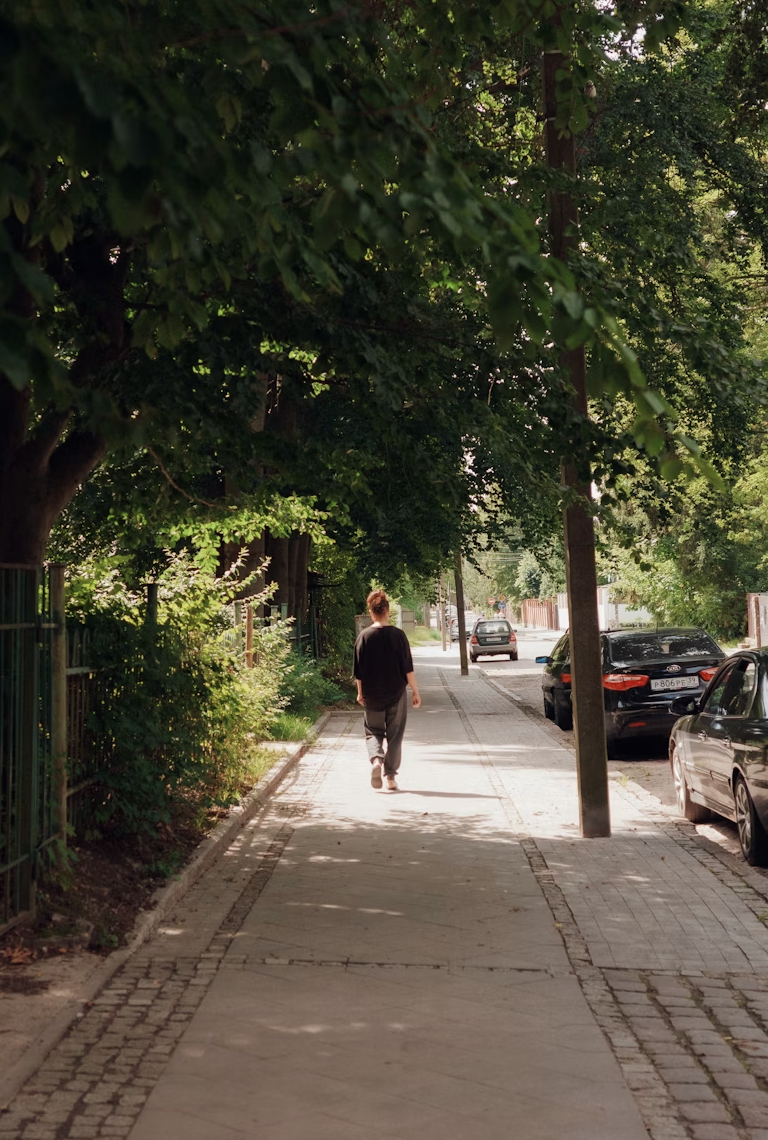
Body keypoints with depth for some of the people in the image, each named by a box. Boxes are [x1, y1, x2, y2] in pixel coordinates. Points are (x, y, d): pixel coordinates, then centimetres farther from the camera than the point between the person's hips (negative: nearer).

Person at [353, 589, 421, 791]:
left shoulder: (364, 636, -6)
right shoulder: (398, 635, -8)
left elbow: (359, 670, 0)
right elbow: (408, 668, -7)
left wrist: (360, 693, 12)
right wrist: (415, 691, 1)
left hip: (372, 695, 1)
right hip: (396, 693, 0)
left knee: (373, 731, 16)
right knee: (394, 735, 10)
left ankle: (376, 759, -12)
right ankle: (391, 778, 11)